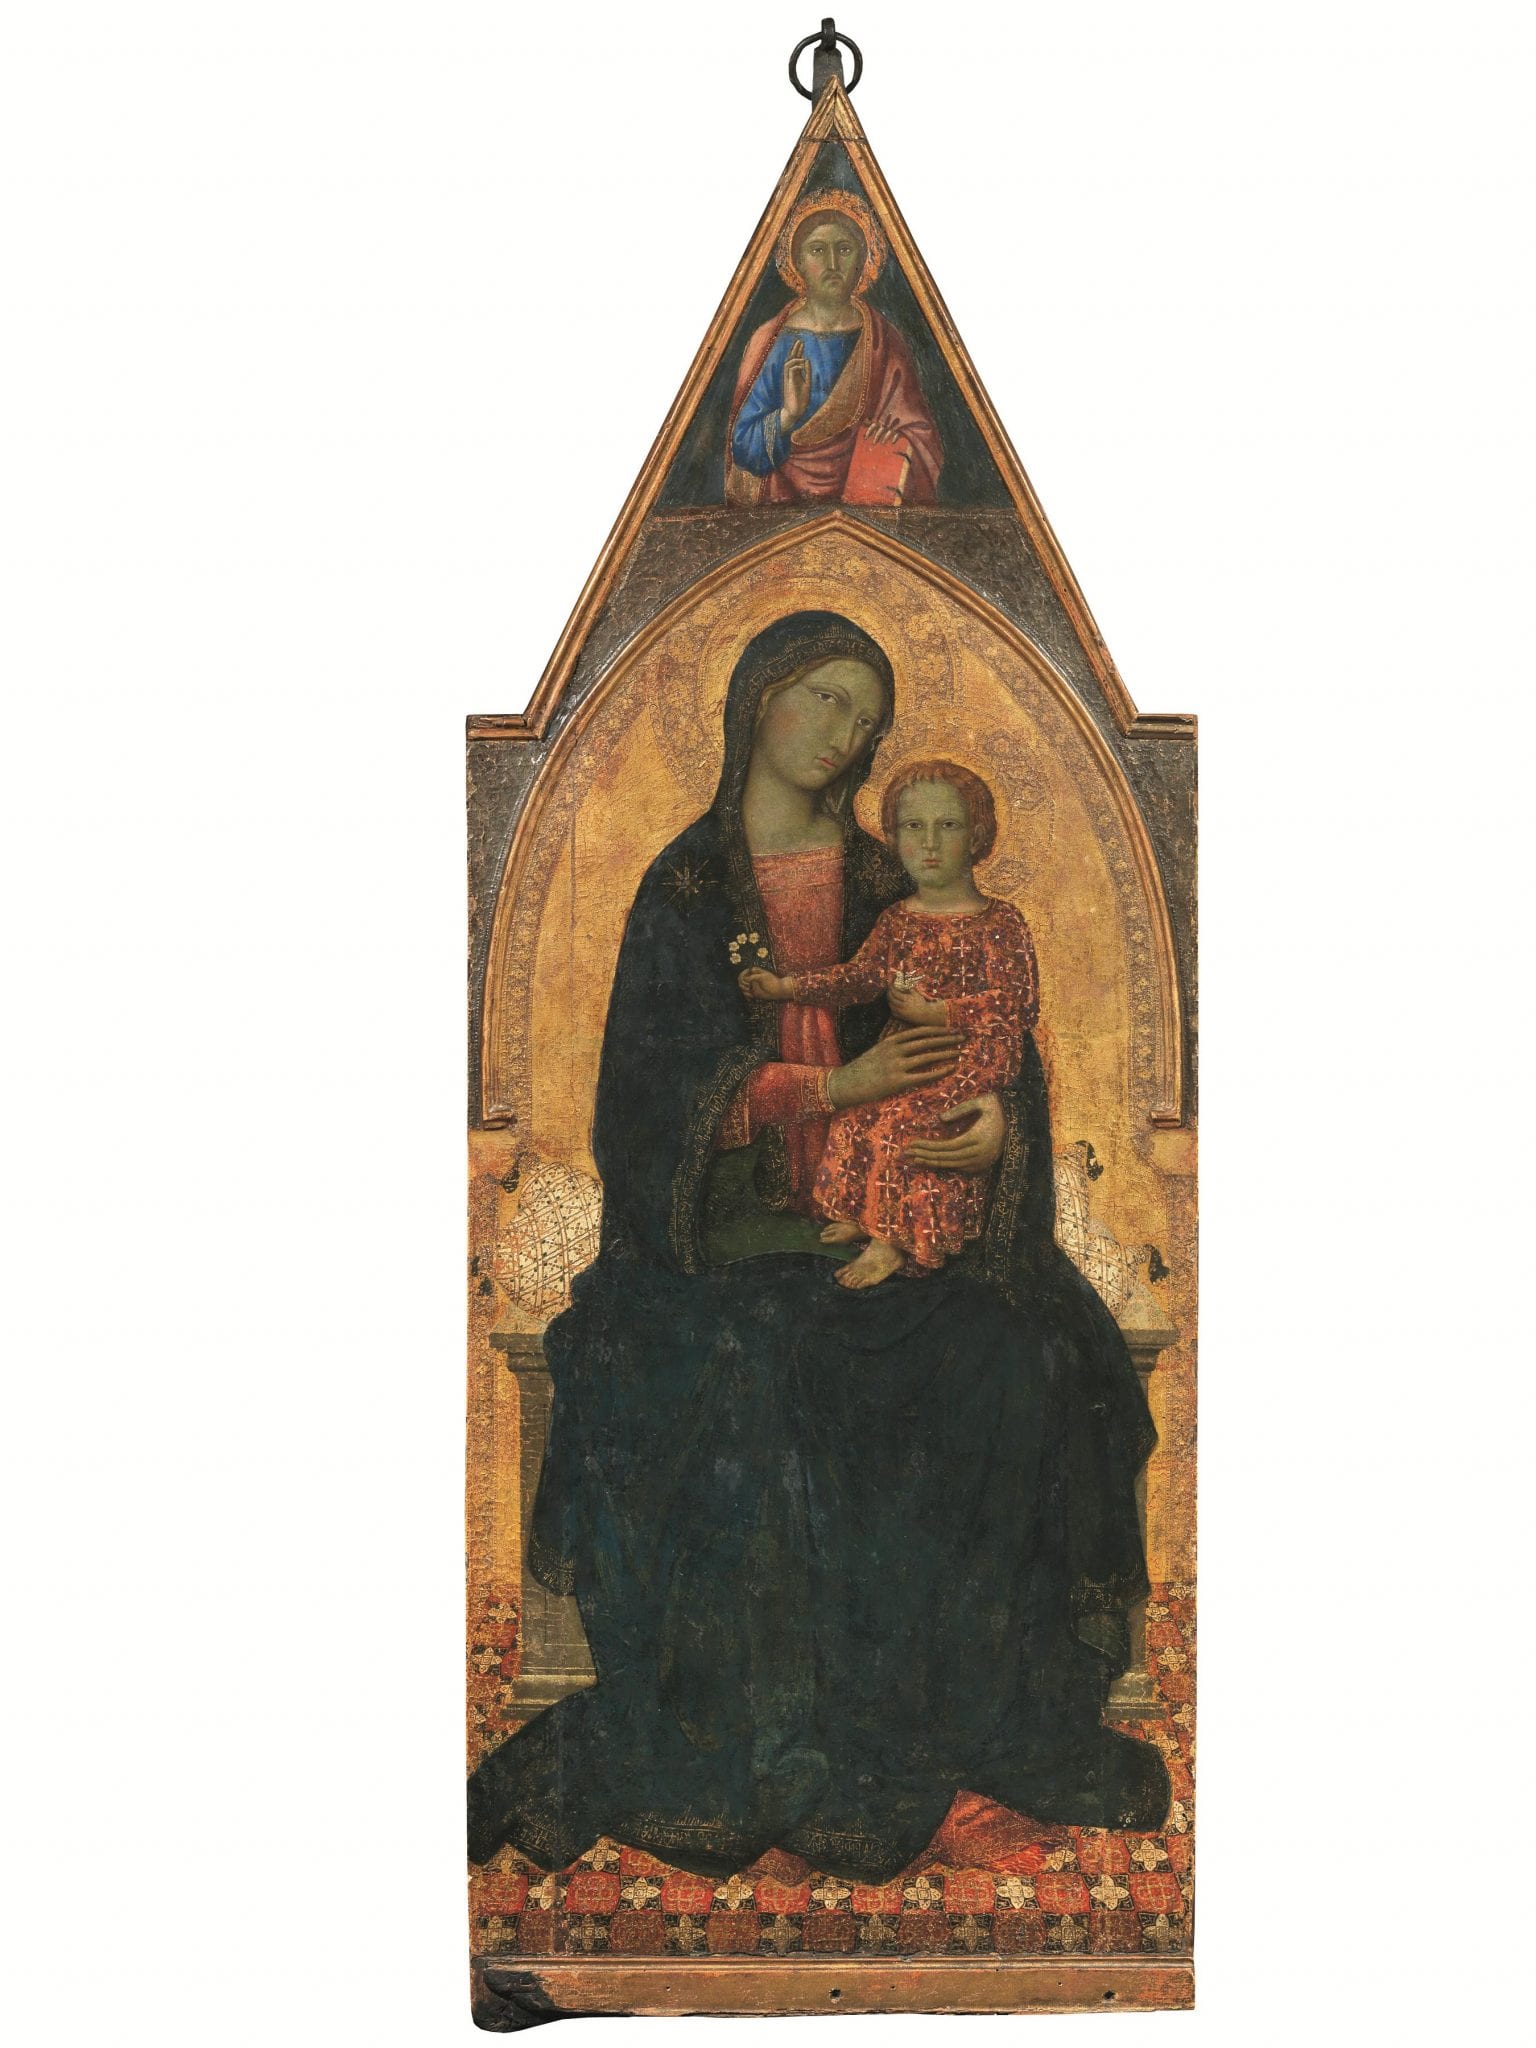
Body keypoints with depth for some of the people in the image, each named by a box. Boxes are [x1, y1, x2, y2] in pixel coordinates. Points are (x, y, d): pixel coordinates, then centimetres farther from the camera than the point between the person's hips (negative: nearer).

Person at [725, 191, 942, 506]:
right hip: (784, 507, -3)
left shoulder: (883, 343, 5)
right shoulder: (770, 342, 2)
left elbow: (924, 442, 6)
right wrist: (787, 415, -20)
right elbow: (743, 450, -3)